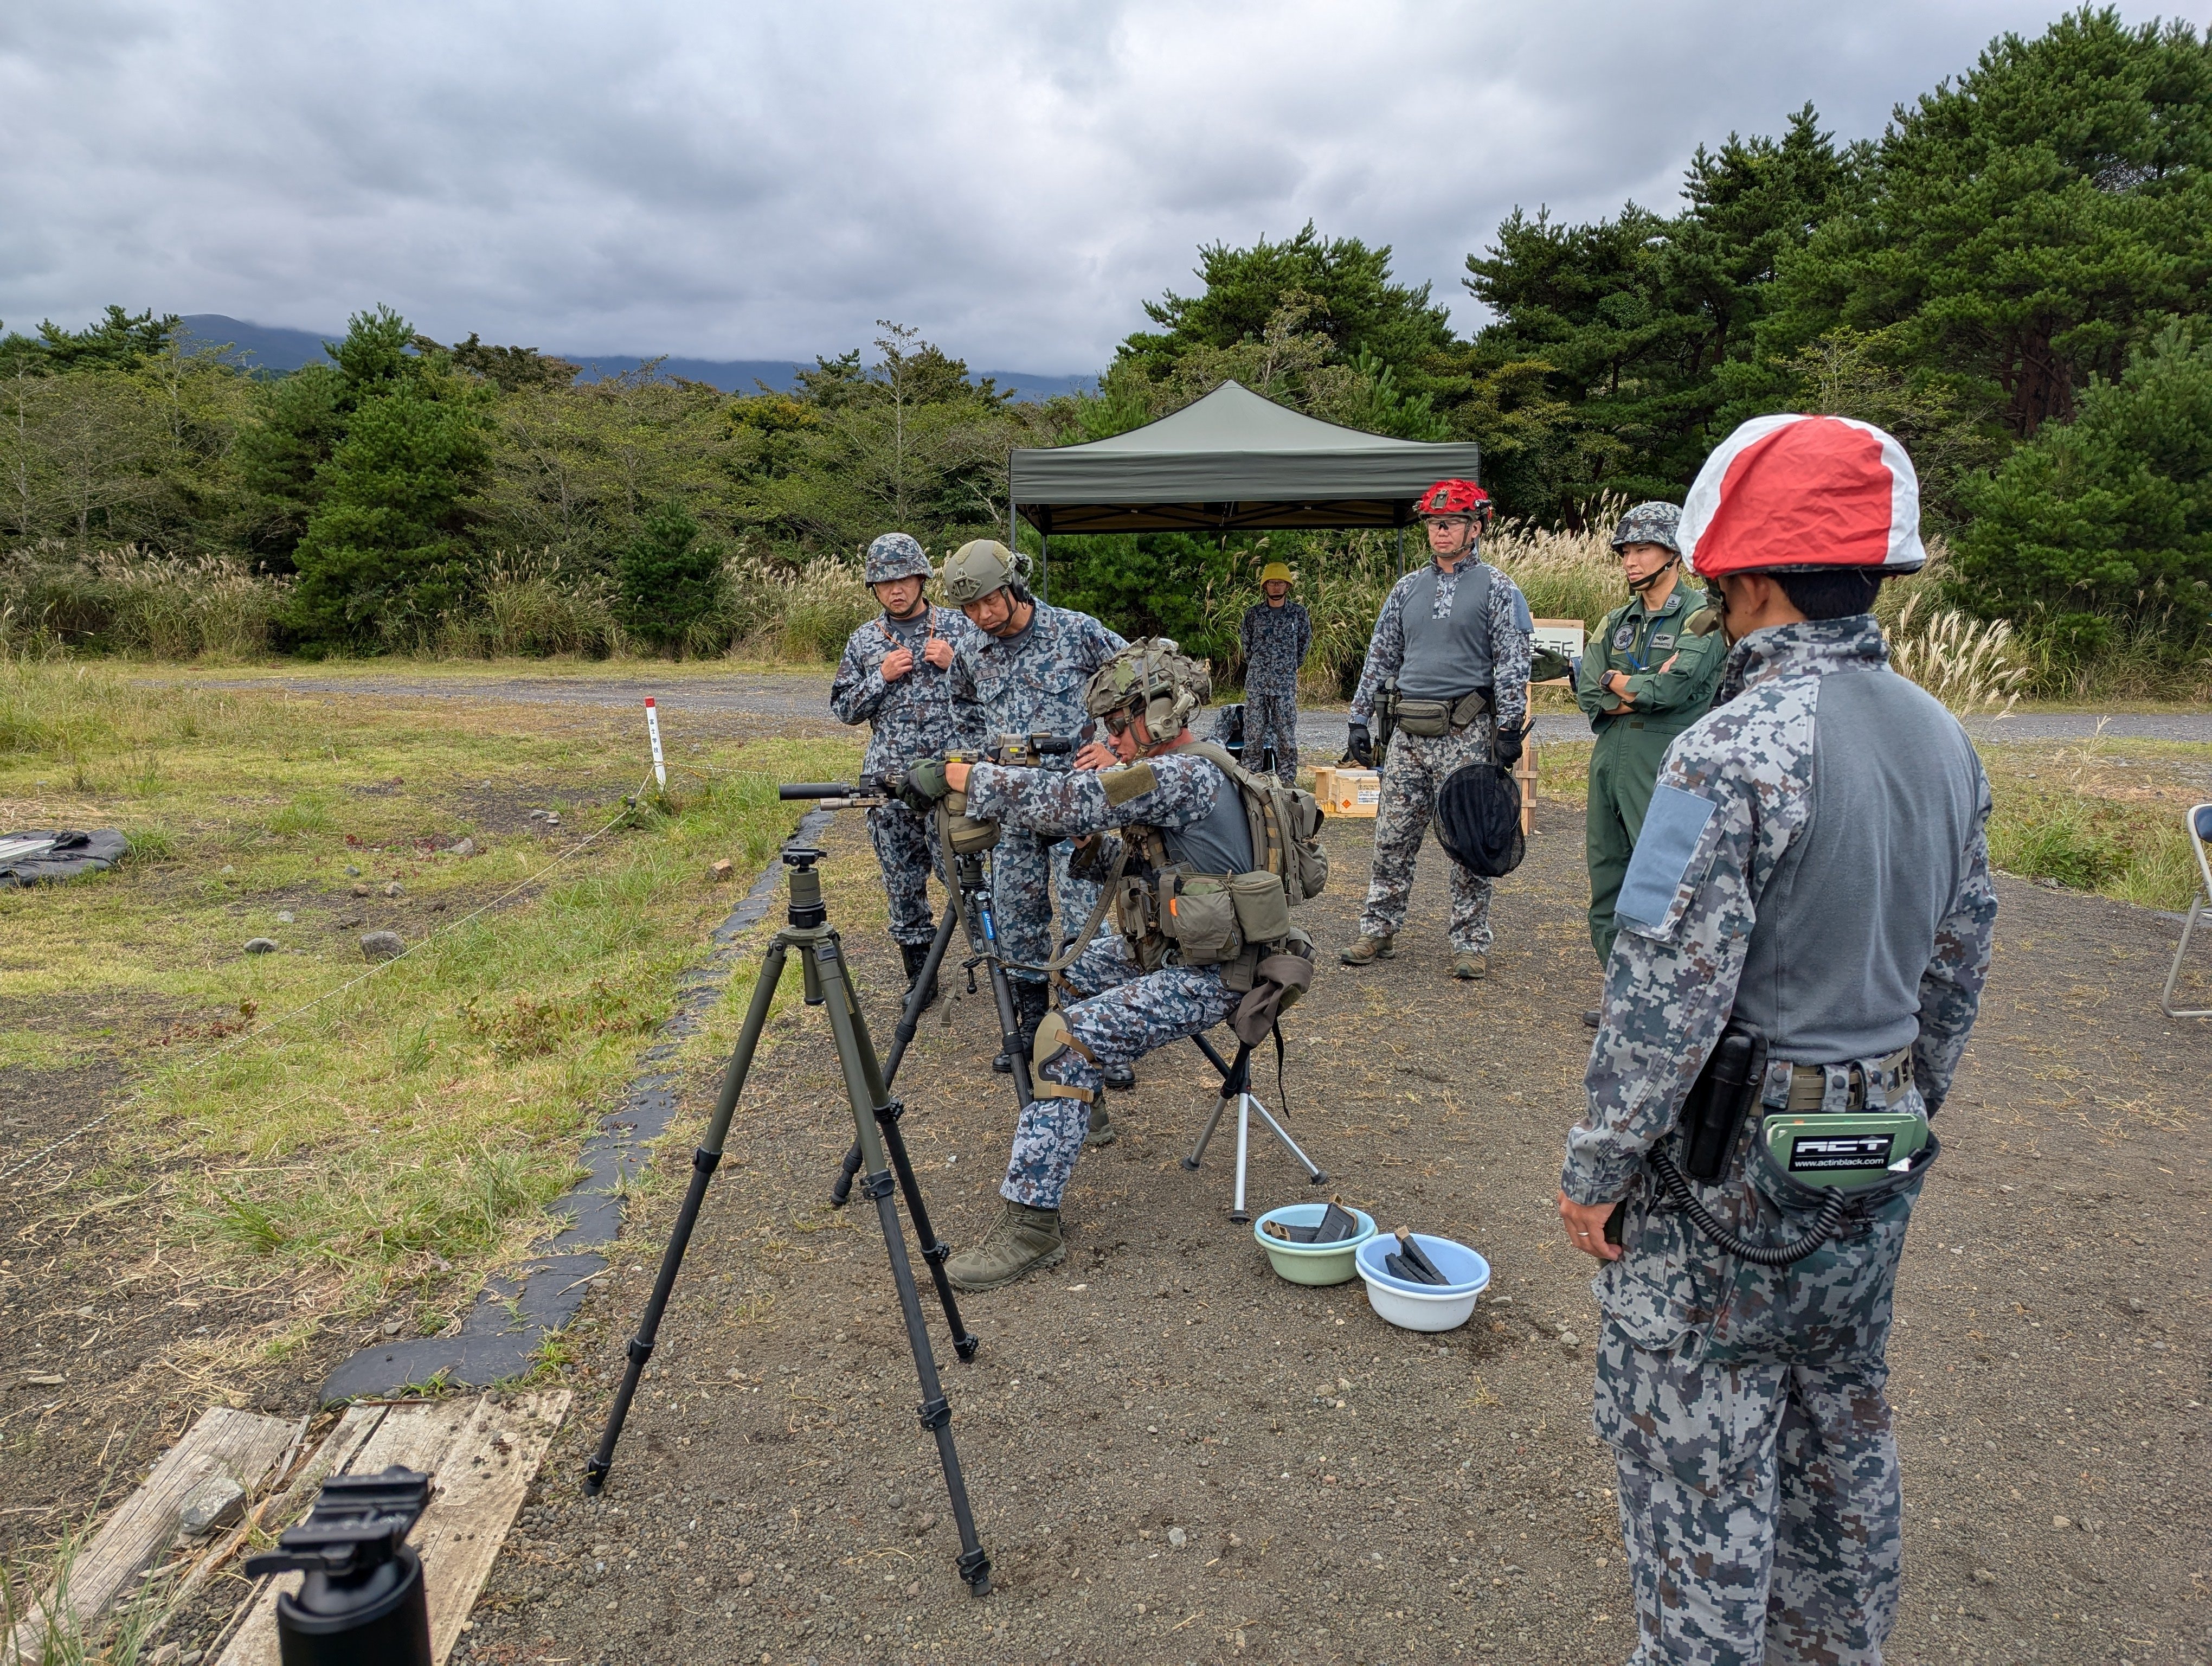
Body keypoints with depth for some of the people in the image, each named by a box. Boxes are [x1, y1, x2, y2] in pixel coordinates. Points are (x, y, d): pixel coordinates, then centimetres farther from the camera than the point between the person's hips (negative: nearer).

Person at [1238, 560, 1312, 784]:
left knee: (1286, 732, -1)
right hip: (1256, 681, 1)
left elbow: (1305, 642, 16)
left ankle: (1287, 778, 4)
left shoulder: (1299, 613, 5)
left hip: (1286, 683, -1)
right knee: (1253, 732, 0)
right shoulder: (1253, 613, 7)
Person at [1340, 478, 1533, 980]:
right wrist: (1361, 721, 12)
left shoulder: (1497, 589, 2)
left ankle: (1471, 943, 10)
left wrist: (1508, 728, -10)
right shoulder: (1407, 590, 14)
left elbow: (1514, 664, -3)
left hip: (1466, 733, -4)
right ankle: (1378, 930, 17)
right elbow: (1380, 658, 17)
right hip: (1407, 732, 4)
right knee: (1392, 838, 6)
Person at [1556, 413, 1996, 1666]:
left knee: (1695, 1447, 9)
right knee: (1843, 1425, 25)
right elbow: (1958, 974, 10)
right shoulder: (1946, 741, 2)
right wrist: (1901, 1121, 22)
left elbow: (1667, 1004, -23)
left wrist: (1597, 1170, -12)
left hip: (1726, 1164, -8)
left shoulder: (1732, 753, -24)